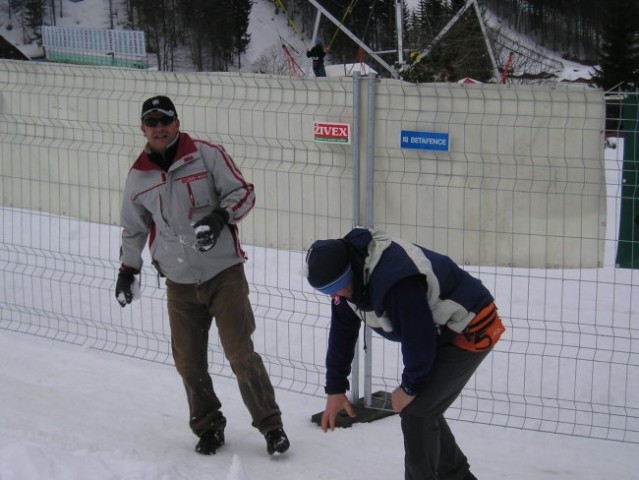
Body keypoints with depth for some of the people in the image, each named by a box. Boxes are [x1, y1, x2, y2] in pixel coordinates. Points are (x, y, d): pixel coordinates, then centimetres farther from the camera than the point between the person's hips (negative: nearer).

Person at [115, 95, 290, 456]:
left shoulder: (207, 155, -5)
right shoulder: (138, 177, 8)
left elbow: (243, 193, -5)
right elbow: (134, 226, 21)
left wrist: (220, 217, -22)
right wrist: (128, 269, 20)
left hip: (224, 273, -4)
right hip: (179, 283, 4)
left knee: (241, 353, -5)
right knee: (189, 361, 5)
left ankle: (271, 424, 8)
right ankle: (208, 426, 23)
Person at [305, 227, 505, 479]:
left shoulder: (396, 280, -37)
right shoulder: (349, 276, -7)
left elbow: (418, 337, -28)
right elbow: (342, 331, 4)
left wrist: (410, 387, -13)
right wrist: (335, 388, 5)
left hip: (471, 330, -9)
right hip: (441, 332, 9)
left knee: (416, 411, -11)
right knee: (422, 408, 13)